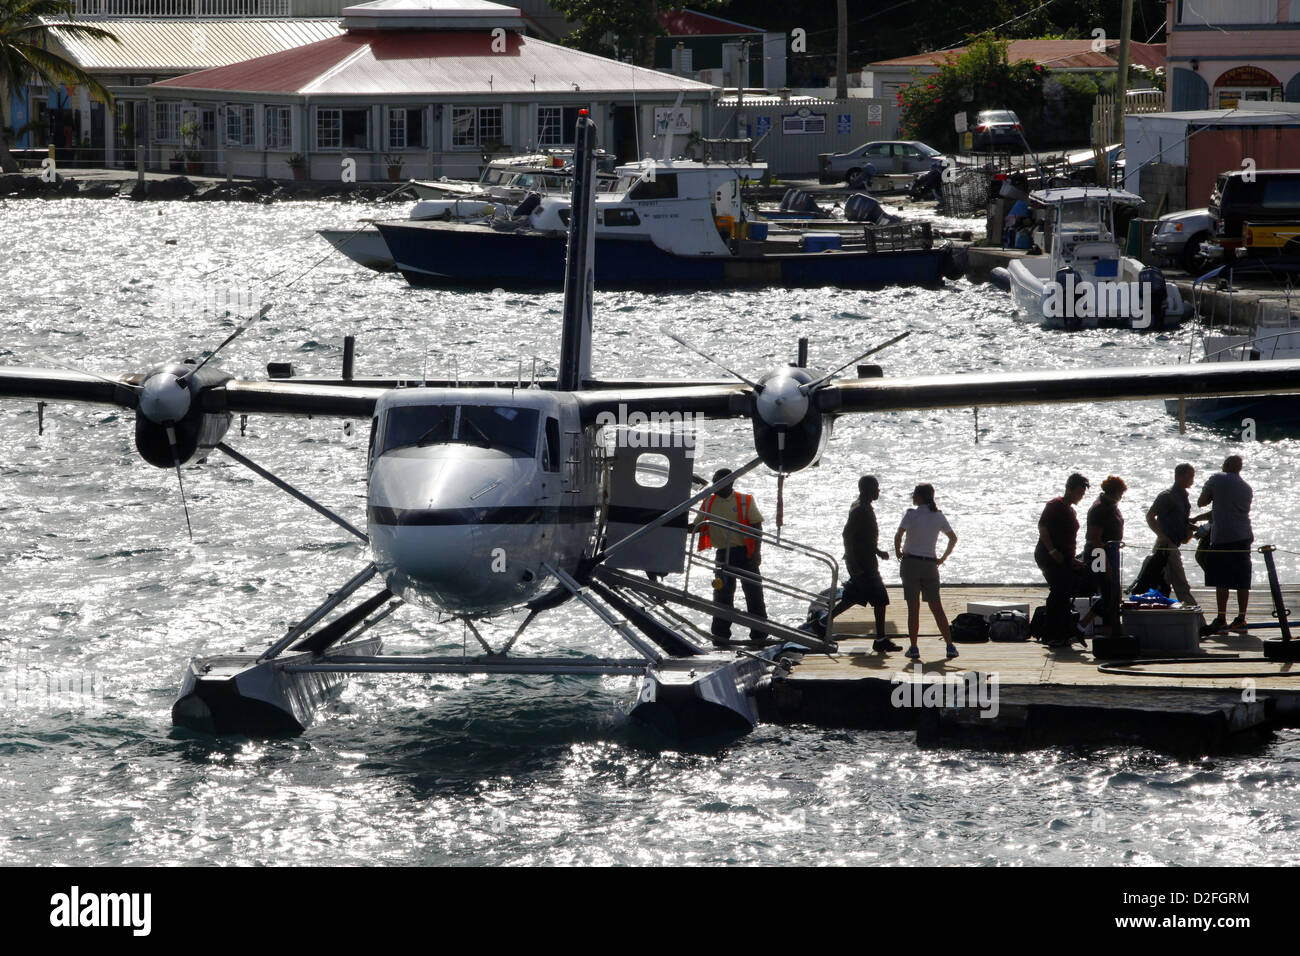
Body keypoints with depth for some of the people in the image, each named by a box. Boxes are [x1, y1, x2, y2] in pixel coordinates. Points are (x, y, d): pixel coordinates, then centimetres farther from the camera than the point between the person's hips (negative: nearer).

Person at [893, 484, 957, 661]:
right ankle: (950, 646, 4)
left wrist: (898, 552, -3)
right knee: (936, 607, 9)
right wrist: (943, 558, 17)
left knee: (913, 608, -1)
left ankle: (914, 648, -3)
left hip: (910, 562, -3)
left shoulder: (912, 514, -8)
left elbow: (898, 535, -20)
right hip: (930, 565, 3)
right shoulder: (938, 516, 5)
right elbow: (953, 538, 11)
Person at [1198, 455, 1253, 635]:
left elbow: (1200, 502, 4)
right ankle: (1241, 619, 6)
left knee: (1222, 581, -4)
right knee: (1242, 582, 6)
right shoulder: (1247, 488, 16)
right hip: (1244, 537, 6)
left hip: (1222, 537, -6)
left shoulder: (1217, 480, -2)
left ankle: (1221, 620, -6)